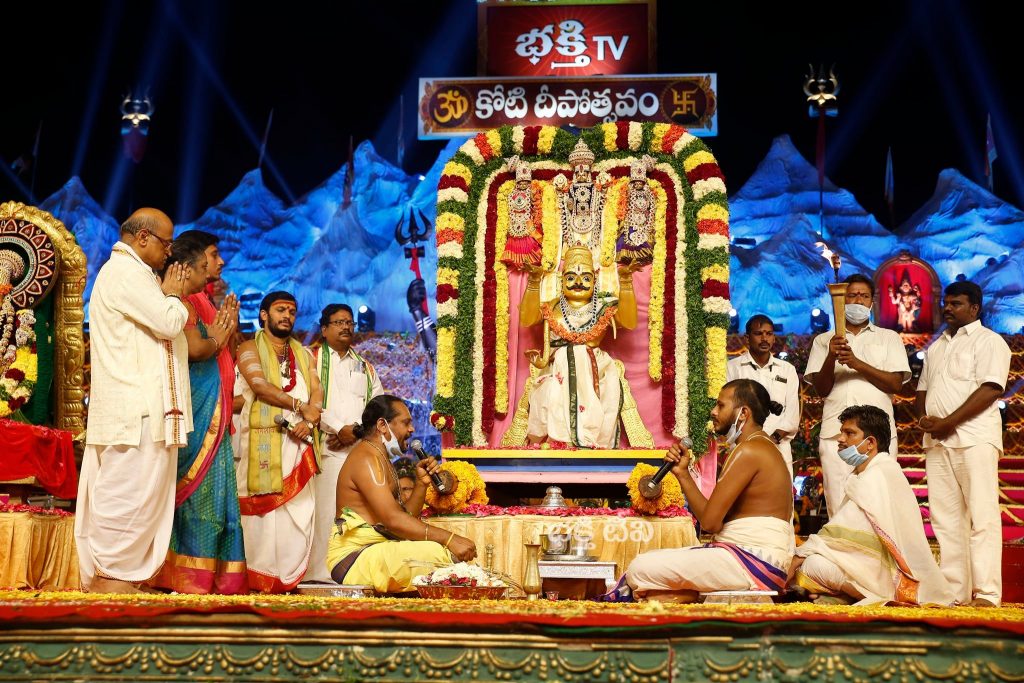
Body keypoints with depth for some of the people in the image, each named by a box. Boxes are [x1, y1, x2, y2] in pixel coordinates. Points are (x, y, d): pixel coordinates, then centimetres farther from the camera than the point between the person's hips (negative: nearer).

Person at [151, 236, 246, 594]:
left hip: (210, 413, 10)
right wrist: (217, 338, -4)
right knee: (200, 492, -8)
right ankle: (192, 577, -5)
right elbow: (194, 348, -24)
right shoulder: (181, 304, -10)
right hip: (199, 414, -10)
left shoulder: (197, 303, 20)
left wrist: (225, 329, 6)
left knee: (208, 493, 9)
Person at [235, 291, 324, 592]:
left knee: (299, 510, -1)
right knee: (264, 509, -7)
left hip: (300, 442, 5)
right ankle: (260, 577, -5)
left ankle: (290, 576, 2)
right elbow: (260, 385, -11)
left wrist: (309, 421, -10)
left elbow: (317, 393, 9)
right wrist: (300, 406, -12)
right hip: (265, 440, -5)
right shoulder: (251, 347, 6)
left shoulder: (303, 354, 22)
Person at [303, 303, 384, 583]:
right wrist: (339, 428, -11)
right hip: (327, 448, -4)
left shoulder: (365, 367, 25)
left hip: (361, 447, 4)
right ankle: (319, 573, -13)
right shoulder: (311, 358, 12)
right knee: (326, 510, -13)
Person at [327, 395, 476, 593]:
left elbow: (406, 517, 17)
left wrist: (422, 483, 3)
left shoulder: (381, 459, 21)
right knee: (435, 553, -29)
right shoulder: (365, 458, -13)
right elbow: (393, 520, -24)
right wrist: (449, 539, -27)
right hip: (355, 557, -10)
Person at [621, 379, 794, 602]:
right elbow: (711, 518, 14)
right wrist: (682, 474, 8)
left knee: (640, 570, -18)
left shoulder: (749, 450, -12)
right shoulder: (762, 447, 20)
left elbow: (710, 521, -15)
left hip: (754, 562, -10)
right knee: (645, 561, 11)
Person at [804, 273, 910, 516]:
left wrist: (857, 363, -10)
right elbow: (821, 389, 7)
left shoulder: (888, 338, 16)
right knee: (839, 508, -5)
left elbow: (895, 383, 2)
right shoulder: (824, 340, 17)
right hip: (835, 432, 1)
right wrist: (831, 357, -10)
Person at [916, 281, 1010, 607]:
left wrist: (949, 422, -15)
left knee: (982, 516, -10)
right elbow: (922, 389, 24)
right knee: (946, 518, 4)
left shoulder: (988, 341, 1)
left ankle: (986, 594, -13)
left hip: (973, 437, -7)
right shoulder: (936, 347, 24)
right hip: (937, 441, 7)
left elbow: (990, 390, -11)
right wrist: (924, 417, 1)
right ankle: (954, 591, 7)